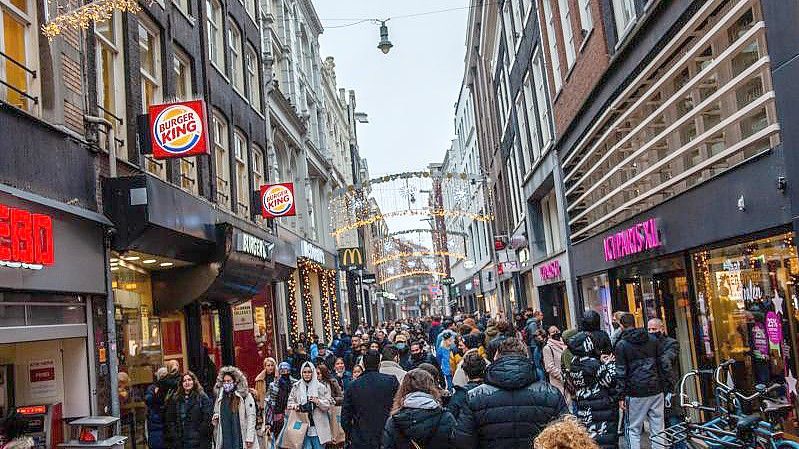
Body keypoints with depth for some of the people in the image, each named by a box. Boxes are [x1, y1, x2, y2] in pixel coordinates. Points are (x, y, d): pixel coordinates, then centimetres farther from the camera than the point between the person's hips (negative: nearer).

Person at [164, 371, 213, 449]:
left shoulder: (202, 397, 1)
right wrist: (173, 435, 0)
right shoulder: (175, 398, 13)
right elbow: (170, 420, 11)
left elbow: (207, 419, -5)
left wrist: (198, 435, -11)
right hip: (179, 442, 3)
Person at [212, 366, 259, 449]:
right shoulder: (221, 397, 12)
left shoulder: (245, 396, -5)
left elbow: (251, 417, -8)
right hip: (225, 440, 5)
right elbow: (216, 413, 27)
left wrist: (249, 438, -13)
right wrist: (215, 418, 3)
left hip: (240, 439, -5)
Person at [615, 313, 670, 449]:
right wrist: (666, 386, 14)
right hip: (656, 390, 4)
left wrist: (621, 396, -2)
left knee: (633, 430, 4)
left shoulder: (621, 345, -2)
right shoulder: (653, 339, 10)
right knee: (658, 430, 9)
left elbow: (621, 372, -5)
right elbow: (663, 364, 9)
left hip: (636, 393, -4)